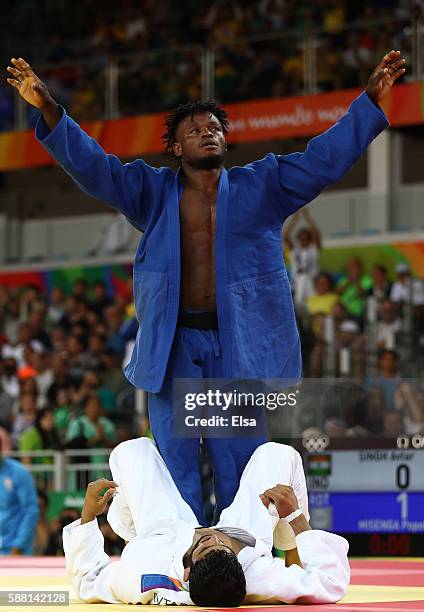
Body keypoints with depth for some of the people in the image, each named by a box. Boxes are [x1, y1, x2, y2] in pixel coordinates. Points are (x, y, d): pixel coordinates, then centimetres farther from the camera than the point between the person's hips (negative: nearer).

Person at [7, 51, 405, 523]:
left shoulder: (261, 186, 8)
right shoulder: (153, 191, 8)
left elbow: (326, 157, 1)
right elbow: (91, 166, 0)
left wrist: (369, 101, -10)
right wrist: (49, 112, -14)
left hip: (239, 347, 0)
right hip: (172, 346, 0)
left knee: (239, 467, 2)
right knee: (175, 471, 0)